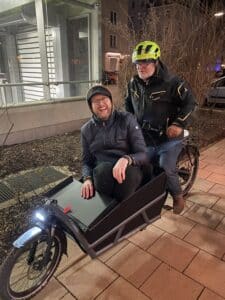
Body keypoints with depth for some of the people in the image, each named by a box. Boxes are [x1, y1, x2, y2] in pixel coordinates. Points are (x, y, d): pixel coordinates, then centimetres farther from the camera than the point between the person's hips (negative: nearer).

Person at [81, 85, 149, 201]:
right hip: (101, 173, 1)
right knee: (103, 168, -34)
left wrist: (126, 159, -28)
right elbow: (86, 161, 12)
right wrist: (87, 178, -12)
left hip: (128, 172, -1)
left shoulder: (127, 119, 1)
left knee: (129, 170, -36)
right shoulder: (86, 129, 10)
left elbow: (143, 154, -5)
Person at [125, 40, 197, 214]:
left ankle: (178, 196, 15)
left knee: (166, 169, -15)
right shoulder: (133, 84, 5)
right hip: (146, 137, 6)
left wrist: (179, 124, -16)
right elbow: (129, 104, 22)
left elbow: (190, 102, -8)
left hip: (169, 137, -5)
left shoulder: (171, 82, -13)